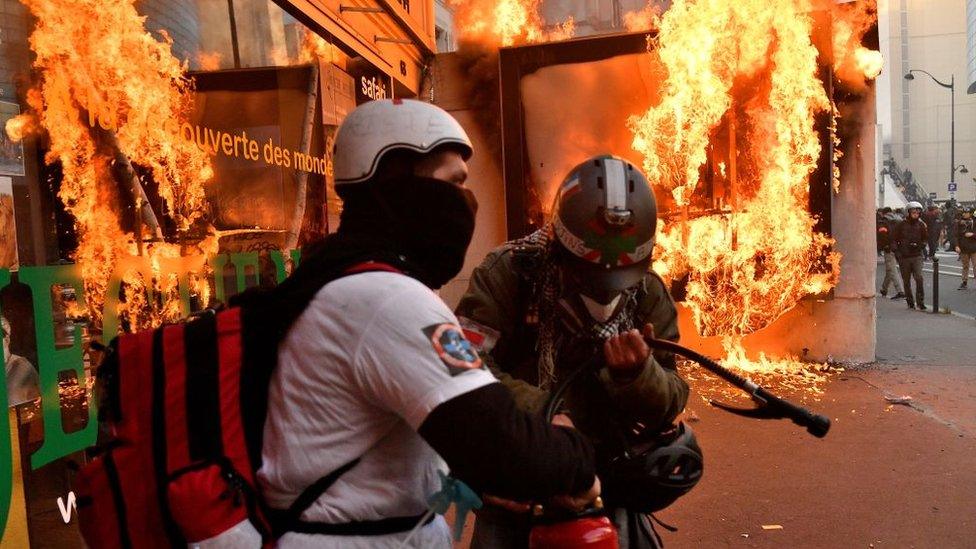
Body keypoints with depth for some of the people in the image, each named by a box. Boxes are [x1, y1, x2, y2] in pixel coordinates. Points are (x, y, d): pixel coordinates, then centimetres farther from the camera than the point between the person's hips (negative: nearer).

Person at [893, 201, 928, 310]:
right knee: (906, 281, 7)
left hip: (916, 256, 0)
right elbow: (894, 238, 6)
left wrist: (920, 245, -5)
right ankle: (910, 302, 20)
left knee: (919, 278, -15)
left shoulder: (921, 224, 3)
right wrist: (897, 251, -5)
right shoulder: (902, 225, -1)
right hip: (904, 256, 0)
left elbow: (925, 238, 14)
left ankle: (920, 302, -9)